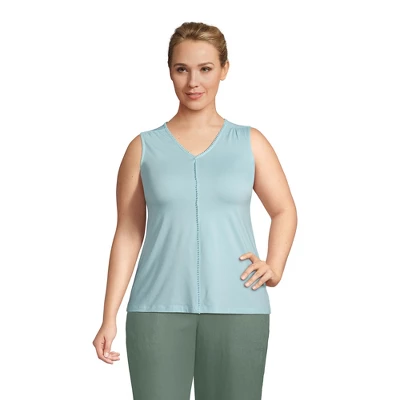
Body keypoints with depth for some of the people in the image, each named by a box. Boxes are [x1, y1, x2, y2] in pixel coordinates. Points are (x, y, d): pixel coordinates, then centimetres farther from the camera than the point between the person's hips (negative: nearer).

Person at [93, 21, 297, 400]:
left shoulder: (250, 143, 8)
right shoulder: (144, 148, 7)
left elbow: (284, 211, 18)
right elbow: (128, 234, 8)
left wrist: (274, 268, 1)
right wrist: (109, 318, 4)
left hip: (237, 311, 0)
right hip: (158, 310, 0)